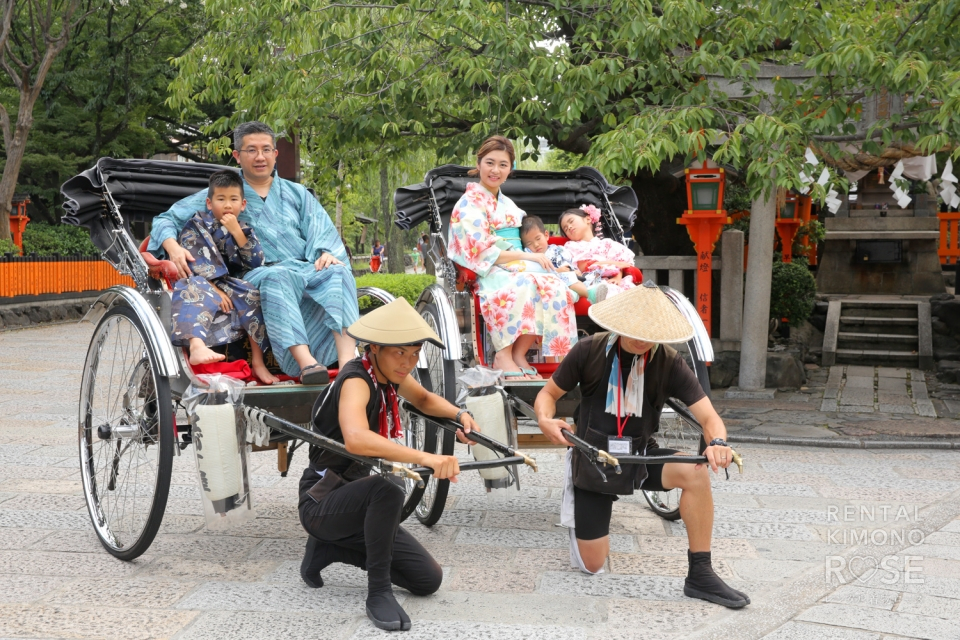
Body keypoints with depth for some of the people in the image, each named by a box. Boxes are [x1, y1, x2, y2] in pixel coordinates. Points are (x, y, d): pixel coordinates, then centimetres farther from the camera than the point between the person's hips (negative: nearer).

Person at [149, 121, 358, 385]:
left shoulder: (297, 194, 25)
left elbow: (323, 234, 12)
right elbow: (167, 219, 12)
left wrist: (327, 253, -13)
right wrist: (174, 248, -11)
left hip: (307, 271, 2)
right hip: (255, 278, -2)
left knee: (338, 271, -31)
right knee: (278, 277, -38)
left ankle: (347, 364, -46)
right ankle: (306, 362, -50)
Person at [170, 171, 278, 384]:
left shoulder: (244, 229, 11)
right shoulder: (195, 226, 1)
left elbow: (256, 262, -5)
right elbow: (194, 264, -9)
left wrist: (236, 231, -14)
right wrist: (215, 289, -20)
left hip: (233, 289, 3)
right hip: (204, 284, -3)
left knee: (255, 296, -23)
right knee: (194, 288, -35)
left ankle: (258, 362, -19)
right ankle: (197, 347, -59)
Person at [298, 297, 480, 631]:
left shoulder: (389, 372, 0)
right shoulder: (356, 381, -25)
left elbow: (424, 399, 22)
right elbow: (356, 438, -47)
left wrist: (459, 414, 2)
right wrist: (424, 457, -55)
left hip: (355, 505, 8)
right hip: (321, 505, -8)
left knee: (428, 580, 2)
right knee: (386, 490, -39)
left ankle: (329, 549, 14)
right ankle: (379, 593, -22)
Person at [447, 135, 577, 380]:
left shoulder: (508, 204, 23)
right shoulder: (469, 204, -1)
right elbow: (481, 253, -11)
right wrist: (527, 256, -14)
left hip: (517, 268, 6)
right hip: (484, 273, -6)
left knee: (553, 285, -26)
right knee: (522, 285, -38)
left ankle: (519, 354, -23)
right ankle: (503, 355, -29)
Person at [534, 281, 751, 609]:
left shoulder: (669, 363, -13)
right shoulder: (589, 351, -14)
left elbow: (708, 416, -19)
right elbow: (548, 393, -4)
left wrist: (717, 442, -43)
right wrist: (545, 419, -28)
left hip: (642, 457, 1)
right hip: (592, 462, -1)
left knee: (695, 472, -30)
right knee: (592, 565, 2)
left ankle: (700, 575, -17)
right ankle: (575, 496, 33)